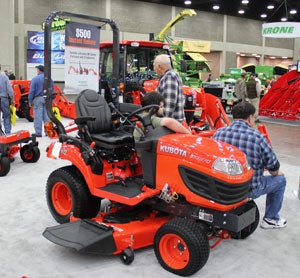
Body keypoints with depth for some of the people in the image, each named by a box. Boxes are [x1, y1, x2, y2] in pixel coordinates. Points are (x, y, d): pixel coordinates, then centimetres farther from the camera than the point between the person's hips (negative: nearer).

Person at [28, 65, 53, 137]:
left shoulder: (35, 79, -8)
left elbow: (32, 91, -9)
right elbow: (52, 90, 10)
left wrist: (30, 101, -2)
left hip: (38, 99, -4)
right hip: (47, 99, 5)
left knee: (38, 116, 0)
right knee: (47, 116, 10)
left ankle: (38, 133, 2)